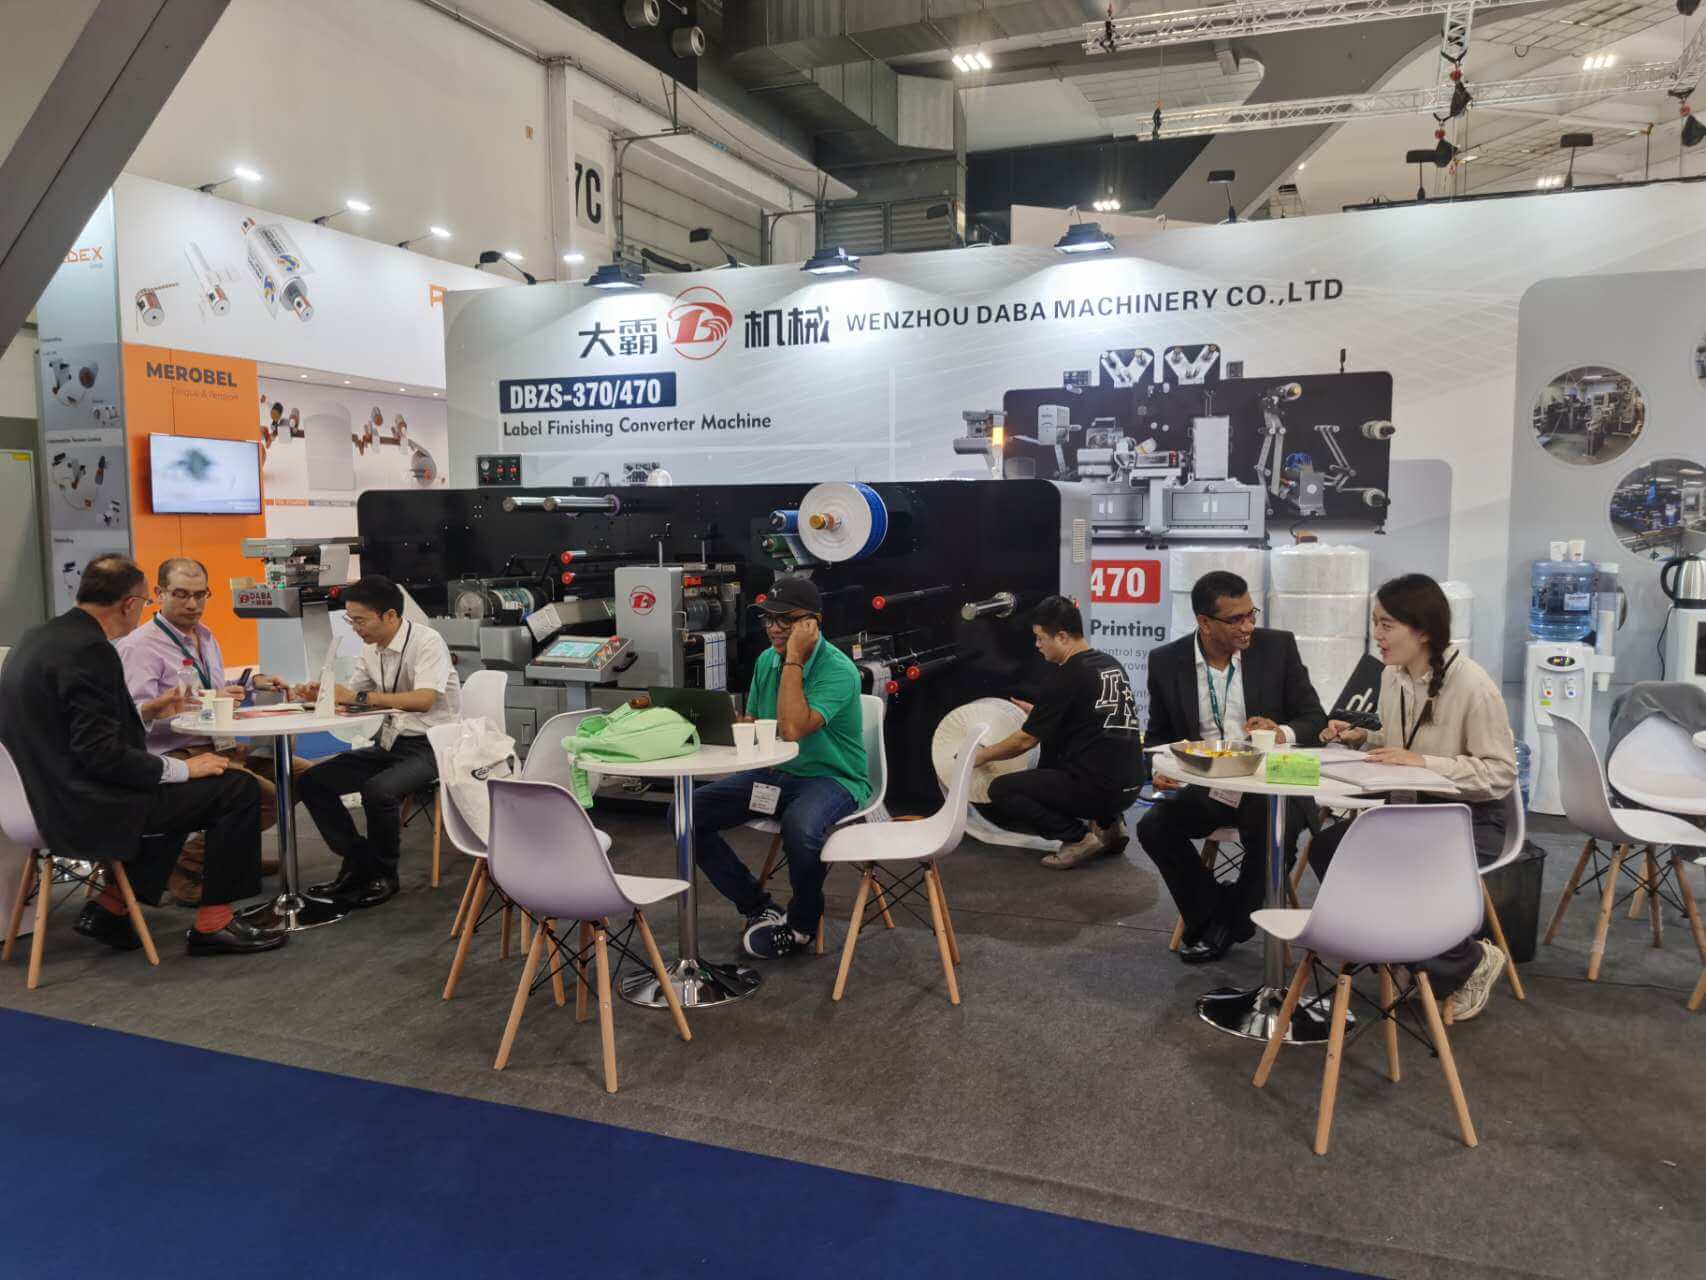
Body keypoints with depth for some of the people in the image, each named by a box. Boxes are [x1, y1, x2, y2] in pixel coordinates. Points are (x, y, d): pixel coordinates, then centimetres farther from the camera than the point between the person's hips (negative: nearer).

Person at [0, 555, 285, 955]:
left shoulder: (43, 638, 8)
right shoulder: (88, 650, -21)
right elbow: (101, 752, -25)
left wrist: (143, 712, 19)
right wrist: (183, 768, -15)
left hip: (62, 798, 10)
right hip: (90, 809, -10)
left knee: (183, 790, 28)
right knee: (238, 788, -6)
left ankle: (110, 908, 22)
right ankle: (213, 923, 4)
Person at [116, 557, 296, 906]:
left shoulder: (206, 638, 18)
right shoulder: (139, 646, -9)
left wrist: (253, 683, 9)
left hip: (223, 747, 9)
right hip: (179, 757, -9)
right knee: (266, 796, -29)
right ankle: (188, 862, -10)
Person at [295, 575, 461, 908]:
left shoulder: (427, 642, -16)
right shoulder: (371, 649, 7)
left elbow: (424, 699, -29)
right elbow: (350, 696, 14)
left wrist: (359, 698, -27)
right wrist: (319, 695, -7)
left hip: (431, 747, -8)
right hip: (390, 744, 8)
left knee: (377, 790, -32)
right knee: (313, 782, -1)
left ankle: (383, 876, -7)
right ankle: (358, 864, 6)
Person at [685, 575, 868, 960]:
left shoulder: (838, 670, -18)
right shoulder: (765, 661, 5)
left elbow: (792, 730, -30)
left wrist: (794, 660, -26)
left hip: (831, 778, -7)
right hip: (773, 772, 7)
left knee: (800, 829, -40)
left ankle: (802, 923, -7)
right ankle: (758, 907, 2)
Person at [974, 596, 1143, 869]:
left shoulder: (1066, 676, -12)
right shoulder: (1111, 664, 11)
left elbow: (1025, 740, -5)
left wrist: (982, 755, 10)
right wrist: (1037, 712, 28)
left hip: (1098, 787, -8)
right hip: (1129, 784, 8)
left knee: (1001, 790, 2)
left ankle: (1078, 837, -5)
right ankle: (1108, 823, 16)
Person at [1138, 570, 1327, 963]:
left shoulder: (1278, 647, -4)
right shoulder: (1167, 661, -2)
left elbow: (1315, 719, 0)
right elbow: (1158, 734, 10)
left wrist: (1282, 733, -22)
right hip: (1203, 788, 2)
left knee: (1272, 835, -31)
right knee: (1153, 826, -23)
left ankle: (1230, 925, -1)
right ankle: (1211, 918, 1)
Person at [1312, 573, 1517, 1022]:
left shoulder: (1472, 684, -20)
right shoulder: (1392, 675, 2)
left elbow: (1501, 773, -18)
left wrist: (1423, 762, -27)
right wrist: (1361, 738, -3)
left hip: (1469, 819, -7)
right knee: (1326, 850, -12)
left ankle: (1469, 961, 4)